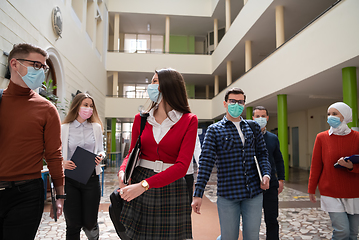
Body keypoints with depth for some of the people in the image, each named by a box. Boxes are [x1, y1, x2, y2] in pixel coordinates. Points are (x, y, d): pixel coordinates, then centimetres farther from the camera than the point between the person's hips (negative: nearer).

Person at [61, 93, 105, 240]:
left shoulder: (96, 127, 7)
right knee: (73, 225, 3)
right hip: (69, 179, -1)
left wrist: (101, 156, -10)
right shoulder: (64, 128, 2)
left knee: (90, 223, 6)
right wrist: (62, 163, -16)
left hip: (91, 178, 1)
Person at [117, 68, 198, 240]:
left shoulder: (189, 121, -7)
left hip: (172, 187, -2)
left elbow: (182, 165, -16)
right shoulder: (141, 119, 6)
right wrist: (122, 171, -14)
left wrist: (144, 185, -24)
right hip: (139, 186, 3)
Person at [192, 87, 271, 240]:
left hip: (254, 193, 3)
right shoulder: (214, 130, -1)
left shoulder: (253, 127, 10)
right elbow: (206, 162, -7)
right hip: (227, 194, -3)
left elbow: (262, 153, 14)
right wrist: (198, 194, -13)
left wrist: (266, 173, -6)